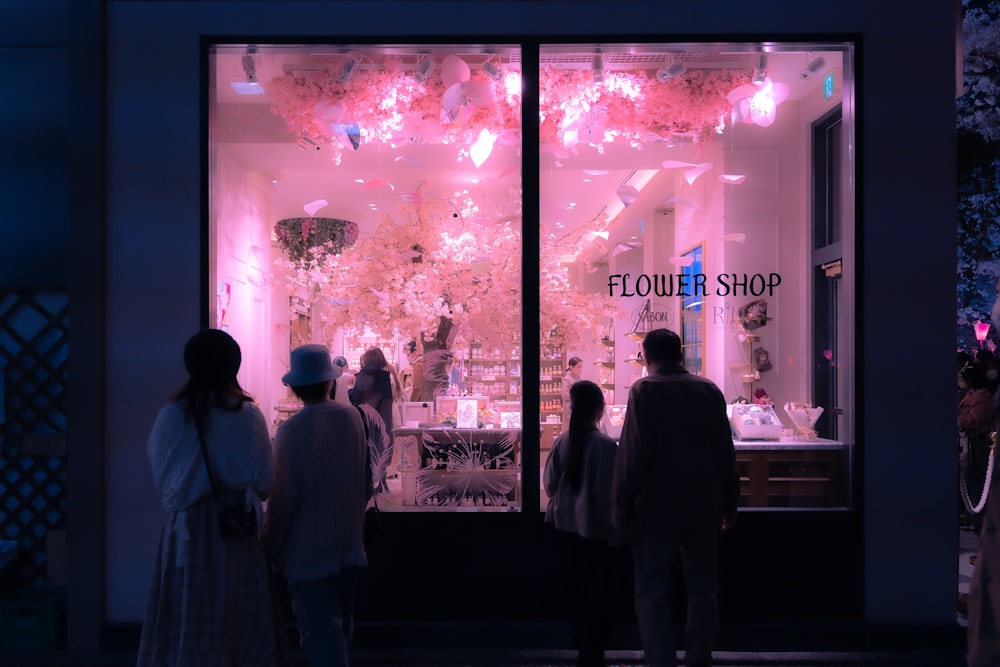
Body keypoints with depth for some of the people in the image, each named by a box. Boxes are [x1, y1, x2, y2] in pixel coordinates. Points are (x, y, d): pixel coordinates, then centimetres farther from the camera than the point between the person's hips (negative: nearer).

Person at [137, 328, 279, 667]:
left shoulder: (172, 415, -3)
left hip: (187, 530, 1)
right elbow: (265, 483, -3)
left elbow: (162, 479, 3)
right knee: (236, 624, 10)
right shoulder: (249, 416, -6)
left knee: (186, 624, 9)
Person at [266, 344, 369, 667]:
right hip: (349, 544, 6)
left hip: (309, 550, -6)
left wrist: (273, 547, -3)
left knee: (321, 632, 0)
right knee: (339, 628, 21)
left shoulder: (292, 429, -17)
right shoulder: (352, 417, -3)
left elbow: (284, 496, -14)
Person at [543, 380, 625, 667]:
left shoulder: (562, 441, -4)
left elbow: (550, 483, 2)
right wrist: (615, 530, -10)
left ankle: (584, 643, 34)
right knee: (598, 590, 9)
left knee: (582, 586, 21)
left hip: (566, 524, 6)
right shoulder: (605, 445, -19)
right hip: (596, 528, -6)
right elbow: (607, 493, -19)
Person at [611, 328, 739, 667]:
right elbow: (725, 452, 7)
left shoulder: (644, 390, -9)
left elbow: (632, 454, -13)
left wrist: (621, 507, -7)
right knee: (702, 590, 15)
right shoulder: (709, 390, 4)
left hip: (657, 508, -4)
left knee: (652, 594, 2)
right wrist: (729, 503, 15)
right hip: (704, 507, 4)